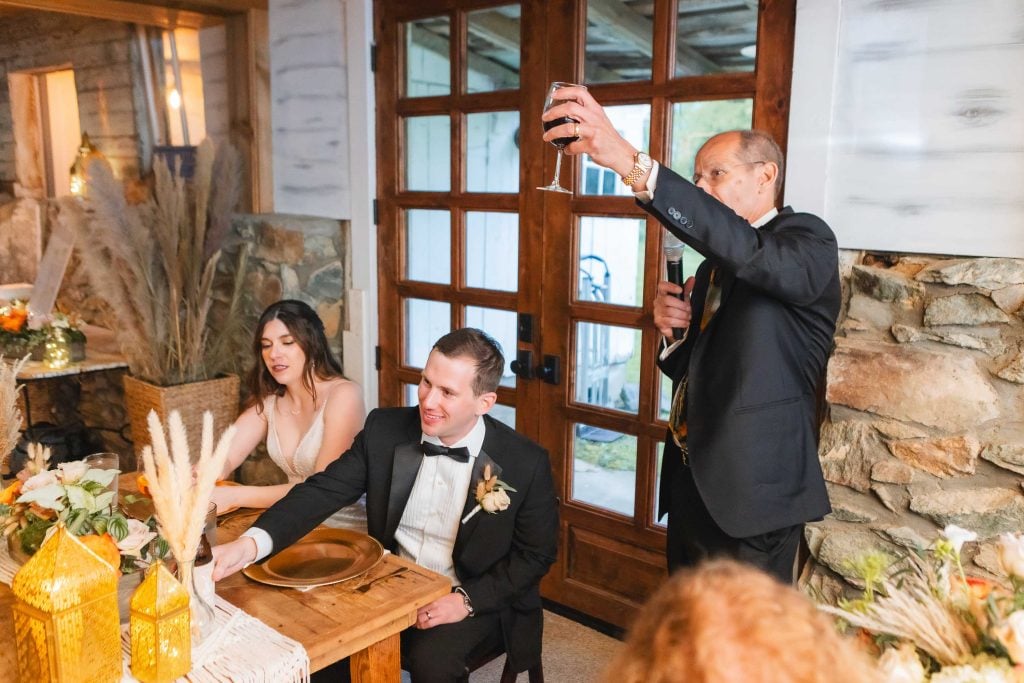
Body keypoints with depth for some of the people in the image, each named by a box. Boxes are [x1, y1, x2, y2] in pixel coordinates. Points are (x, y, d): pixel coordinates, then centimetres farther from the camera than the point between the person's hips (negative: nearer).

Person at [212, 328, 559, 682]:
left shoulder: (526, 463, -17)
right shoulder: (384, 429, -10)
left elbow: (536, 554, -7)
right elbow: (324, 490, -13)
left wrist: (467, 600, -18)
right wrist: (250, 544, -29)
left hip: (480, 603, -3)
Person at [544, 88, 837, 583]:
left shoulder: (807, 240, -9)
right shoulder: (715, 264, 16)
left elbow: (746, 248, -33)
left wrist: (632, 163, -41)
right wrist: (671, 330, -3)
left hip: (749, 493, -8)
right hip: (691, 485, 8)